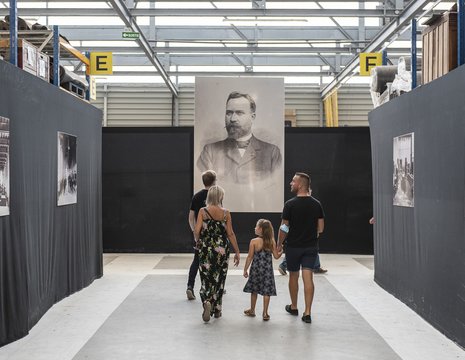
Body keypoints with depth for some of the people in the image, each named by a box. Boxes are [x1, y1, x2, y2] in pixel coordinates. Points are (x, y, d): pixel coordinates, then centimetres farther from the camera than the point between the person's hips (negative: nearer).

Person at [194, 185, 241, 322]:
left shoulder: (203, 211, -6)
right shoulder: (226, 213, -4)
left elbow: (197, 231, -12)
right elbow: (230, 233, -4)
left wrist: (198, 241, 9)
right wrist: (237, 252, 2)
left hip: (206, 250, -1)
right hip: (222, 250, 1)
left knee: (206, 279, 7)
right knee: (219, 279, 14)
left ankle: (207, 302, -19)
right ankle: (217, 309, 20)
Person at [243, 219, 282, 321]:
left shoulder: (254, 241, -11)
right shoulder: (272, 242, -5)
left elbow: (250, 257, -9)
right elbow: (276, 256, -2)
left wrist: (245, 269, 0)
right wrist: (282, 251, 18)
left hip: (256, 269, -1)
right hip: (268, 270, 1)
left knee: (254, 290, 15)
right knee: (266, 291, 6)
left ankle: (252, 310, 28)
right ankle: (265, 313, 7)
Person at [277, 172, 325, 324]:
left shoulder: (290, 204, -12)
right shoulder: (317, 204, 1)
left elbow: (284, 228, -9)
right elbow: (320, 228, 5)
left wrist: (279, 244, 4)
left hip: (294, 246, -2)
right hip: (311, 246, 3)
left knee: (293, 276, 14)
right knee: (308, 277, 0)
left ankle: (293, 307, 30)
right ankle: (307, 313, -5)